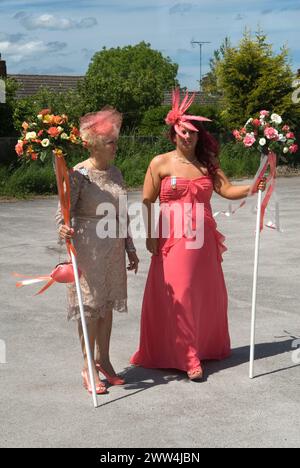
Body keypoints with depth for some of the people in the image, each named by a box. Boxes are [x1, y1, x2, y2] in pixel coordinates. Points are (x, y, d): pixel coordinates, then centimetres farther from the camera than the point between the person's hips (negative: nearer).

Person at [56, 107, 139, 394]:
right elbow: (64, 210, -17)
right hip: (88, 248, -7)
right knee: (90, 305, -1)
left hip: (113, 249, 7)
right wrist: (63, 228, -39)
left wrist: (130, 248, 18)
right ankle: (88, 368, 10)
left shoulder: (115, 173, 9)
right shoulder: (79, 174, -12)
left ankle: (103, 360, 26)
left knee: (107, 304, 13)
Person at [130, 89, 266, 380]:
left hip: (203, 239, 4)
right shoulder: (161, 163, -1)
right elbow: (147, 201, -1)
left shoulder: (207, 164, 8)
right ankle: (186, 358, 3)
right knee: (177, 296, -5)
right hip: (172, 240, -4)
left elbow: (227, 190, -2)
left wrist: (252, 188, -20)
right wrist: (150, 236, -7)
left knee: (208, 294, 10)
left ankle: (207, 347, 29)